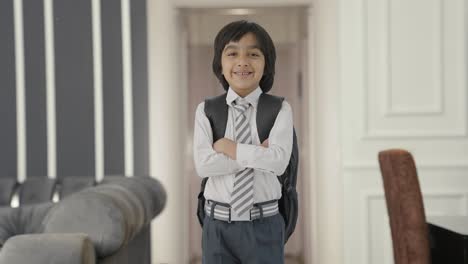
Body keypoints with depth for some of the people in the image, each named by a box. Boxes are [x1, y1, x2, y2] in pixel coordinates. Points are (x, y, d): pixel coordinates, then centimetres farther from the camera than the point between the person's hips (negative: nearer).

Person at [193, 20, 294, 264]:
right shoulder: (207, 111, 0)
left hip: (263, 225, -1)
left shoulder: (279, 110, -4)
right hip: (218, 225, 1)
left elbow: (279, 161, -19)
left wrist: (228, 147, -13)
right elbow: (203, 165, -13)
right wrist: (258, 153, -16)